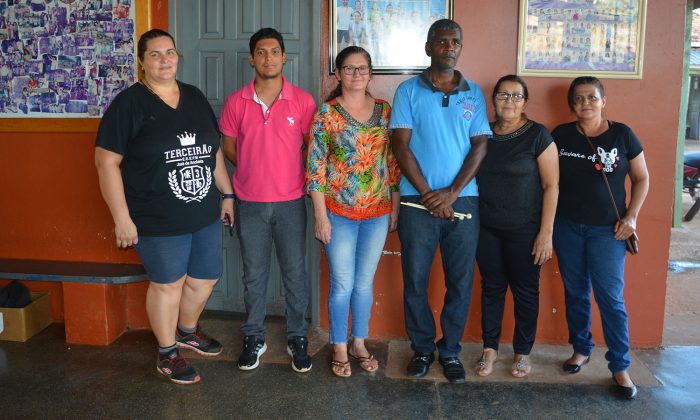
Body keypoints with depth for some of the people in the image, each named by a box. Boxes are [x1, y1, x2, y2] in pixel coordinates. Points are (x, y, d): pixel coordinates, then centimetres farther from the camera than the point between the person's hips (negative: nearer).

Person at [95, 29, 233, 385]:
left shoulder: (195, 97, 8)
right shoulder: (129, 104, -10)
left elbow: (214, 151, 15)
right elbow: (106, 162, -12)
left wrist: (228, 194, 14)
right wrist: (122, 218, -15)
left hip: (206, 215, 6)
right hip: (159, 222, -6)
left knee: (206, 277, 17)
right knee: (167, 285, 8)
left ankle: (187, 331, 45)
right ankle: (167, 353, 31)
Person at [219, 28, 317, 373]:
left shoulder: (302, 101, -4)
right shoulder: (236, 102, -1)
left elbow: (312, 147, 5)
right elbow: (229, 148, 7)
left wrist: (298, 177, 2)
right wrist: (257, 174, 8)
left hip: (291, 202, -1)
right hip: (250, 203, 1)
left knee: (295, 274, 8)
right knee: (254, 275, 12)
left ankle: (297, 338, 25)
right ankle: (254, 338, 28)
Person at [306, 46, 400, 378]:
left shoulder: (384, 110, 5)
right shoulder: (326, 113, -6)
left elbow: (393, 162, 8)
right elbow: (315, 166, -8)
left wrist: (395, 207, 7)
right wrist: (320, 215, -11)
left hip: (378, 213, 3)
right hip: (339, 212, -3)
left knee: (365, 282, 14)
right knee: (342, 284, 5)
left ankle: (359, 343, 31)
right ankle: (339, 348, 24)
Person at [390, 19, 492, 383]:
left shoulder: (473, 94, 9)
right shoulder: (409, 91, 3)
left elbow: (479, 146, 3)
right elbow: (401, 145, -3)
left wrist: (451, 192, -10)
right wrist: (428, 194, -10)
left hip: (463, 200, 2)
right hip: (417, 201, -1)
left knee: (460, 282, 7)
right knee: (415, 281, 5)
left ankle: (451, 351, 23)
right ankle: (422, 348, 23)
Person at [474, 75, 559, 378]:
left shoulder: (537, 136, -7)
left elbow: (551, 186, -8)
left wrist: (546, 233, -13)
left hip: (524, 230, -3)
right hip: (486, 228, 3)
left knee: (525, 290, 8)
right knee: (492, 287, 11)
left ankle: (522, 352, 25)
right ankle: (490, 348, 25)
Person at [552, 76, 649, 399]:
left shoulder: (622, 134, -2)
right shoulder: (561, 135, 2)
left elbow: (641, 178, 5)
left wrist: (631, 217, -7)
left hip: (607, 230, -2)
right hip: (567, 227, 2)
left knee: (611, 297, -2)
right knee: (575, 292, 12)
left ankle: (620, 366, 10)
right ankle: (581, 349, 29)